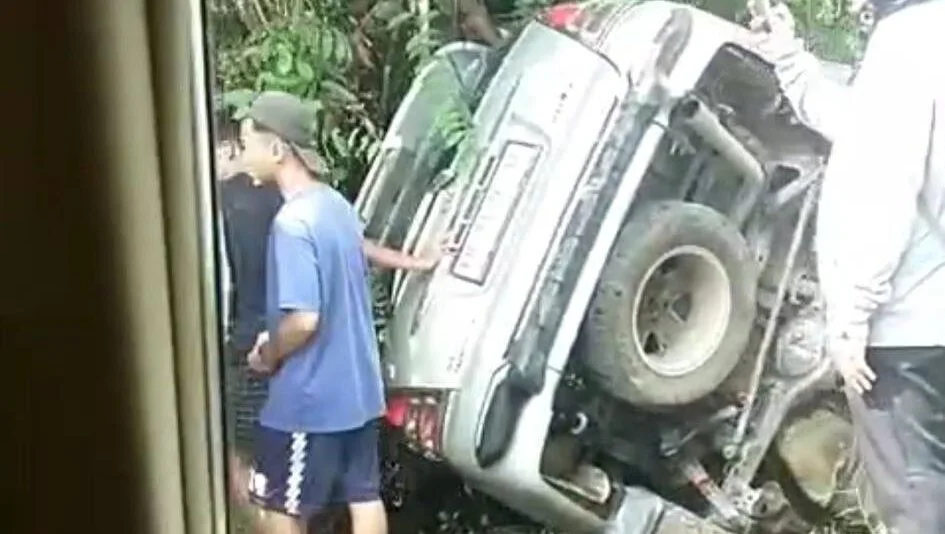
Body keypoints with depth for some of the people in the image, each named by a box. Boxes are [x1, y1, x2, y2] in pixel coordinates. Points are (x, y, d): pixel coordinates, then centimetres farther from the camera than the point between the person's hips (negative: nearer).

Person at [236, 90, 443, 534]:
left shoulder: (292, 222, -24)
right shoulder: (335, 203, 5)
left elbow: (303, 319, -28)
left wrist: (267, 355, -9)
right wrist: (414, 262, 46)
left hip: (308, 396, -9)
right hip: (356, 385, 9)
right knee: (363, 495, 16)